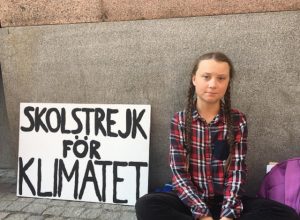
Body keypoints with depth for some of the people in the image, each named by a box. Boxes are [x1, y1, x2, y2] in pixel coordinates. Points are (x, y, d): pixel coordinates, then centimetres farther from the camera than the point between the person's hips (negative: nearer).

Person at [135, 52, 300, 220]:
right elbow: (179, 173, -9)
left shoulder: (238, 121, 0)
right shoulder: (180, 120, -3)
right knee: (146, 206, -30)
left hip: (225, 201, 1)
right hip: (191, 200, -1)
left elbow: (237, 171, -6)